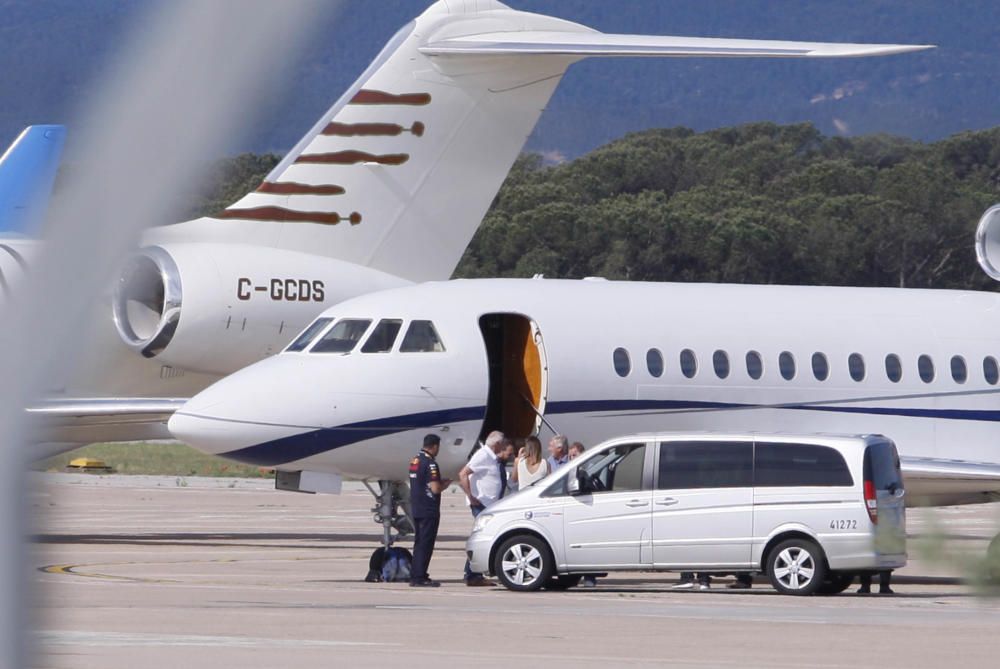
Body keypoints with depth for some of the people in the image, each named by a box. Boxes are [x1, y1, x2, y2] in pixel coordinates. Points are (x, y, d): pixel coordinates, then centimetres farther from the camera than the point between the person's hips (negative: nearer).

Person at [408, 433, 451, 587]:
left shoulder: (415, 460, 12)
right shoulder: (429, 463, -17)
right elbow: (435, 489, -22)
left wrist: (440, 482, 16)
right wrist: (446, 483, -2)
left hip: (416, 509, 9)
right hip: (428, 510, -9)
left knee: (419, 544, 15)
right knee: (426, 544, -5)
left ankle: (415, 577, 18)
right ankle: (420, 578, -6)